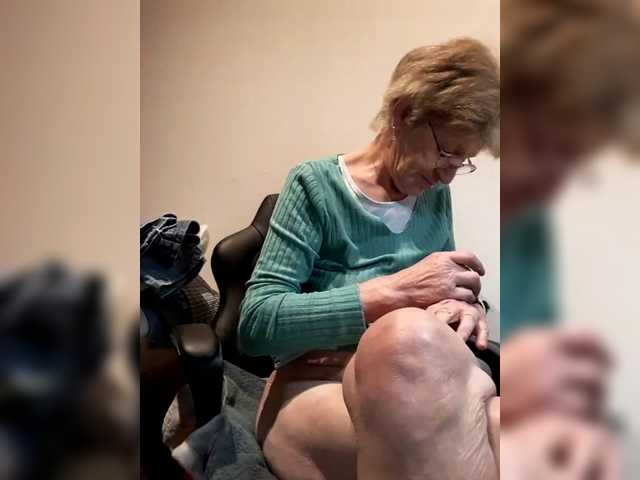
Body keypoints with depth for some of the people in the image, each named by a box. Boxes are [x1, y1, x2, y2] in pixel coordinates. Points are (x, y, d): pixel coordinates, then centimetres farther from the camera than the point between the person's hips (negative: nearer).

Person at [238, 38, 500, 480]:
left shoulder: (436, 196, 12)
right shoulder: (317, 185, -4)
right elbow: (256, 324, -12)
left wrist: (465, 304, -4)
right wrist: (398, 290, -20)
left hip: (427, 386, 3)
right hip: (317, 386, -2)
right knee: (408, 333, -37)